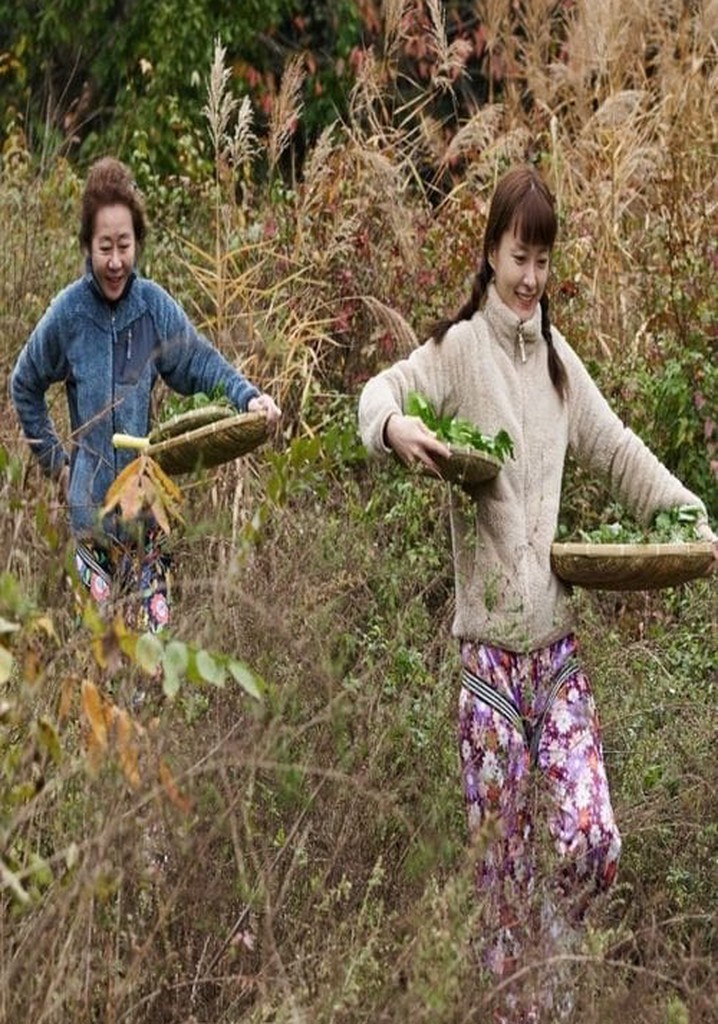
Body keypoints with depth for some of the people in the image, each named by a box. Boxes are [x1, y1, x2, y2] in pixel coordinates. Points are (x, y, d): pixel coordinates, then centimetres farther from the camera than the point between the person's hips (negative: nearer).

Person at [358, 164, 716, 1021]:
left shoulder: (558, 361, 13)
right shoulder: (460, 349, -4)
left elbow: (617, 451, 19)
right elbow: (383, 391, -13)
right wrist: (393, 423, -36)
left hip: (557, 643, 4)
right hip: (490, 650, -4)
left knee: (592, 842, -4)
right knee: (503, 868, 1)